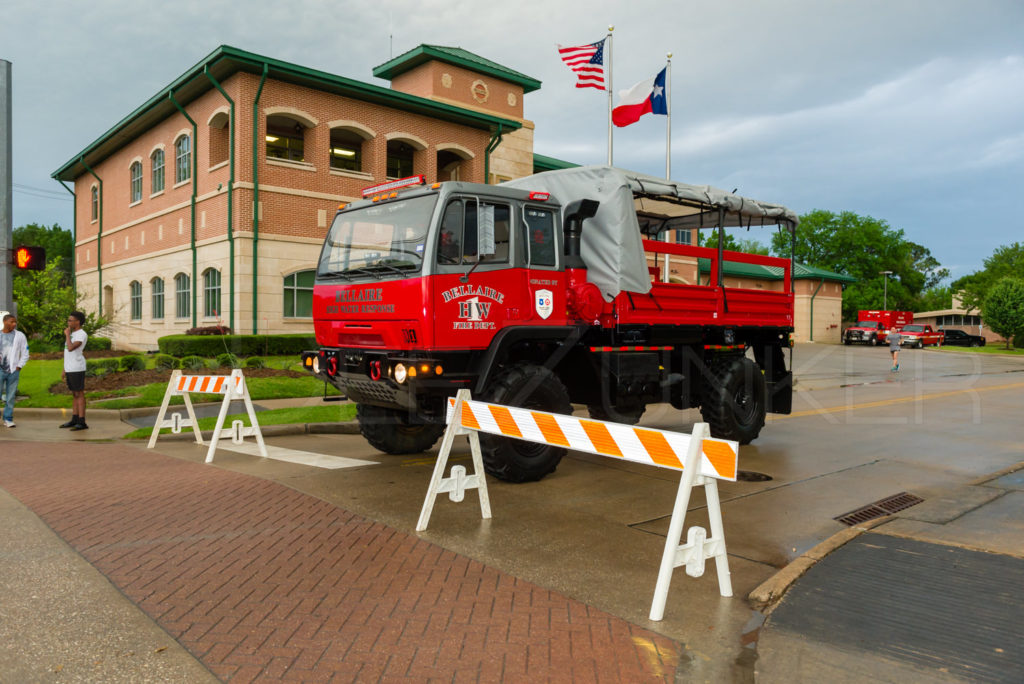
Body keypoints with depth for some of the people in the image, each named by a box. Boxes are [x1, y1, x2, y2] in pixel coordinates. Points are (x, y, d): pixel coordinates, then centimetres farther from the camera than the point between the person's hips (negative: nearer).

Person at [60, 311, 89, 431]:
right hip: (70, 369, 9)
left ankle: (82, 422, -5)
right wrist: (65, 370, 19)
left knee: (79, 394, -7)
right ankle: (74, 420, 18)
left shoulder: (82, 335, -12)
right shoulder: (72, 334, 18)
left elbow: (71, 348, -25)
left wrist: (67, 335, -11)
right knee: (74, 394, 12)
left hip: (77, 369, -9)